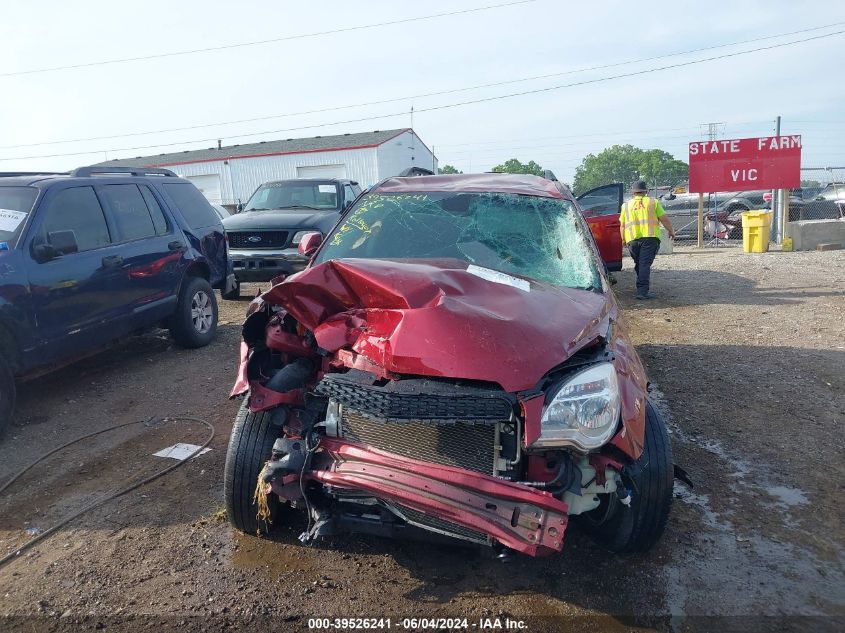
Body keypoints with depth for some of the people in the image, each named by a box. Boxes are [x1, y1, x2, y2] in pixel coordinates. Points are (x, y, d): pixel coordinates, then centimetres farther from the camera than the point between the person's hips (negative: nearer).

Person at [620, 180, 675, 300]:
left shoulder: (626, 205, 16)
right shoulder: (653, 202, 8)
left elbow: (622, 225, 14)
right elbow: (665, 219, 5)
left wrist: (623, 239, 26)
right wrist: (671, 231, 20)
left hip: (632, 239, 3)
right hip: (650, 237, -3)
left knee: (638, 264, 18)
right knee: (645, 264, -7)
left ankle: (641, 288, 25)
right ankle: (642, 291, -16)